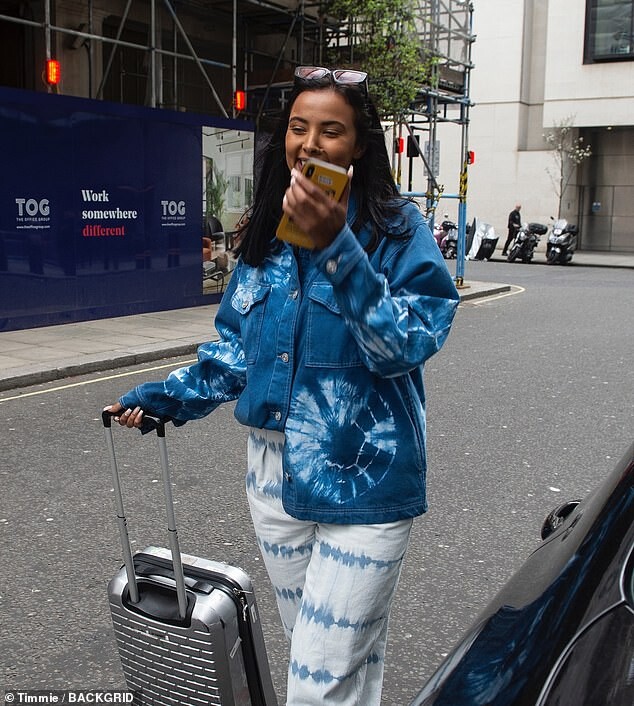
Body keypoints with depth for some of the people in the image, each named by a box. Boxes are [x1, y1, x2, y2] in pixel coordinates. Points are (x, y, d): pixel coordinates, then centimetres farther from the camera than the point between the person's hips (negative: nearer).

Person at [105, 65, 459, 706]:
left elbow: (404, 346, -21)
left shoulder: (398, 231, -9)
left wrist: (337, 248, -29)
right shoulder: (266, 233, 8)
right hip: (275, 470, 6)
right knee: (310, 648, 20)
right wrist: (171, 397, 3)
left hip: (361, 481, -5)